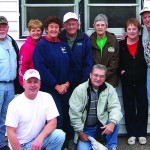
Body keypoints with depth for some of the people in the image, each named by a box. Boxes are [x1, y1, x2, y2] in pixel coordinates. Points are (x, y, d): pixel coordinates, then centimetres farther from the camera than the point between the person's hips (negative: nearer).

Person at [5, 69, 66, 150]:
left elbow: (53, 122, -9)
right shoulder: (15, 103, -12)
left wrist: (40, 138, -24)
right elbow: (11, 132, -12)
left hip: (38, 140, 3)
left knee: (60, 135, -22)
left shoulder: (47, 97, -5)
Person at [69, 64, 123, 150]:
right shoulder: (79, 90, -12)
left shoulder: (109, 89, -6)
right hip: (85, 128, -1)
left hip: (102, 125, 2)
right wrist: (80, 133, -11)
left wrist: (112, 122, -33)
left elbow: (115, 107, -12)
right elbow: (74, 113, -11)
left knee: (115, 122, -27)